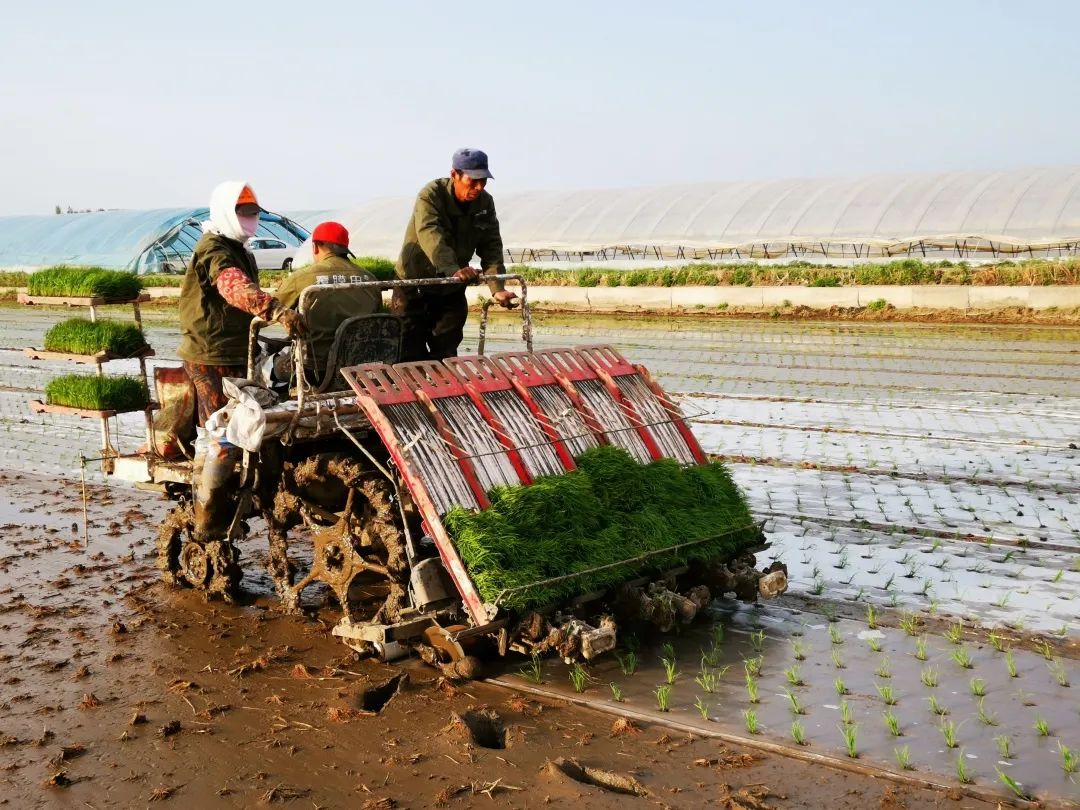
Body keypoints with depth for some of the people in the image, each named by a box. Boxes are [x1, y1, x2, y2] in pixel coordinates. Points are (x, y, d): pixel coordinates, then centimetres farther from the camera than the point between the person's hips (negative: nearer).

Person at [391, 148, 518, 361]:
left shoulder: (485, 203, -4)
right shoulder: (431, 195, -20)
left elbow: (491, 247, -9)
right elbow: (430, 235, -36)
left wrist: (497, 288, -25)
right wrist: (452, 270, -53)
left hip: (451, 290, 4)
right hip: (413, 288, -4)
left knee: (446, 355, 8)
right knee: (411, 355, -1)